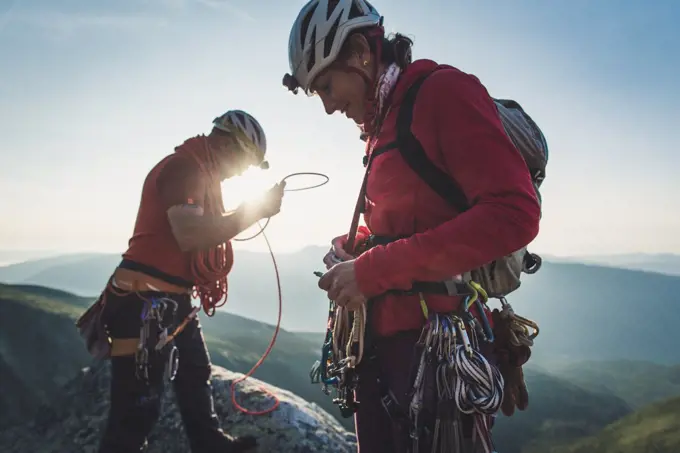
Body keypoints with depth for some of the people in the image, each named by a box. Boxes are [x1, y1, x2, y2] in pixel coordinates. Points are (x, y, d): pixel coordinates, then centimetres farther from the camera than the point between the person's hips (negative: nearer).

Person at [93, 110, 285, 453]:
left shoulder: (201, 173, 16)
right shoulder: (184, 166, -16)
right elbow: (190, 236, -29)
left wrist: (250, 212, 8)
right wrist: (255, 211, -21)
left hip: (174, 301, 11)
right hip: (147, 301, -11)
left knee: (196, 376, 24)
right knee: (137, 407, -5)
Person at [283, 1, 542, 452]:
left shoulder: (443, 90, -9)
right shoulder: (382, 126, 16)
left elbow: (514, 213, -21)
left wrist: (373, 269, -20)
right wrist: (352, 249, 3)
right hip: (382, 342, 8)